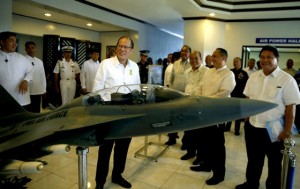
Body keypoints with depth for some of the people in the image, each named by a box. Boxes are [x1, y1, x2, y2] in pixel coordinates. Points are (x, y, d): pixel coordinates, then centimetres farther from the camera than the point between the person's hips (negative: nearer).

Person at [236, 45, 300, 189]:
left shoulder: (287, 79, -13)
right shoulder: (253, 77, 3)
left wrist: (287, 130, -12)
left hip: (274, 130, -4)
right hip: (252, 126, 5)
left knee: (274, 164, 17)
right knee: (253, 159, 22)